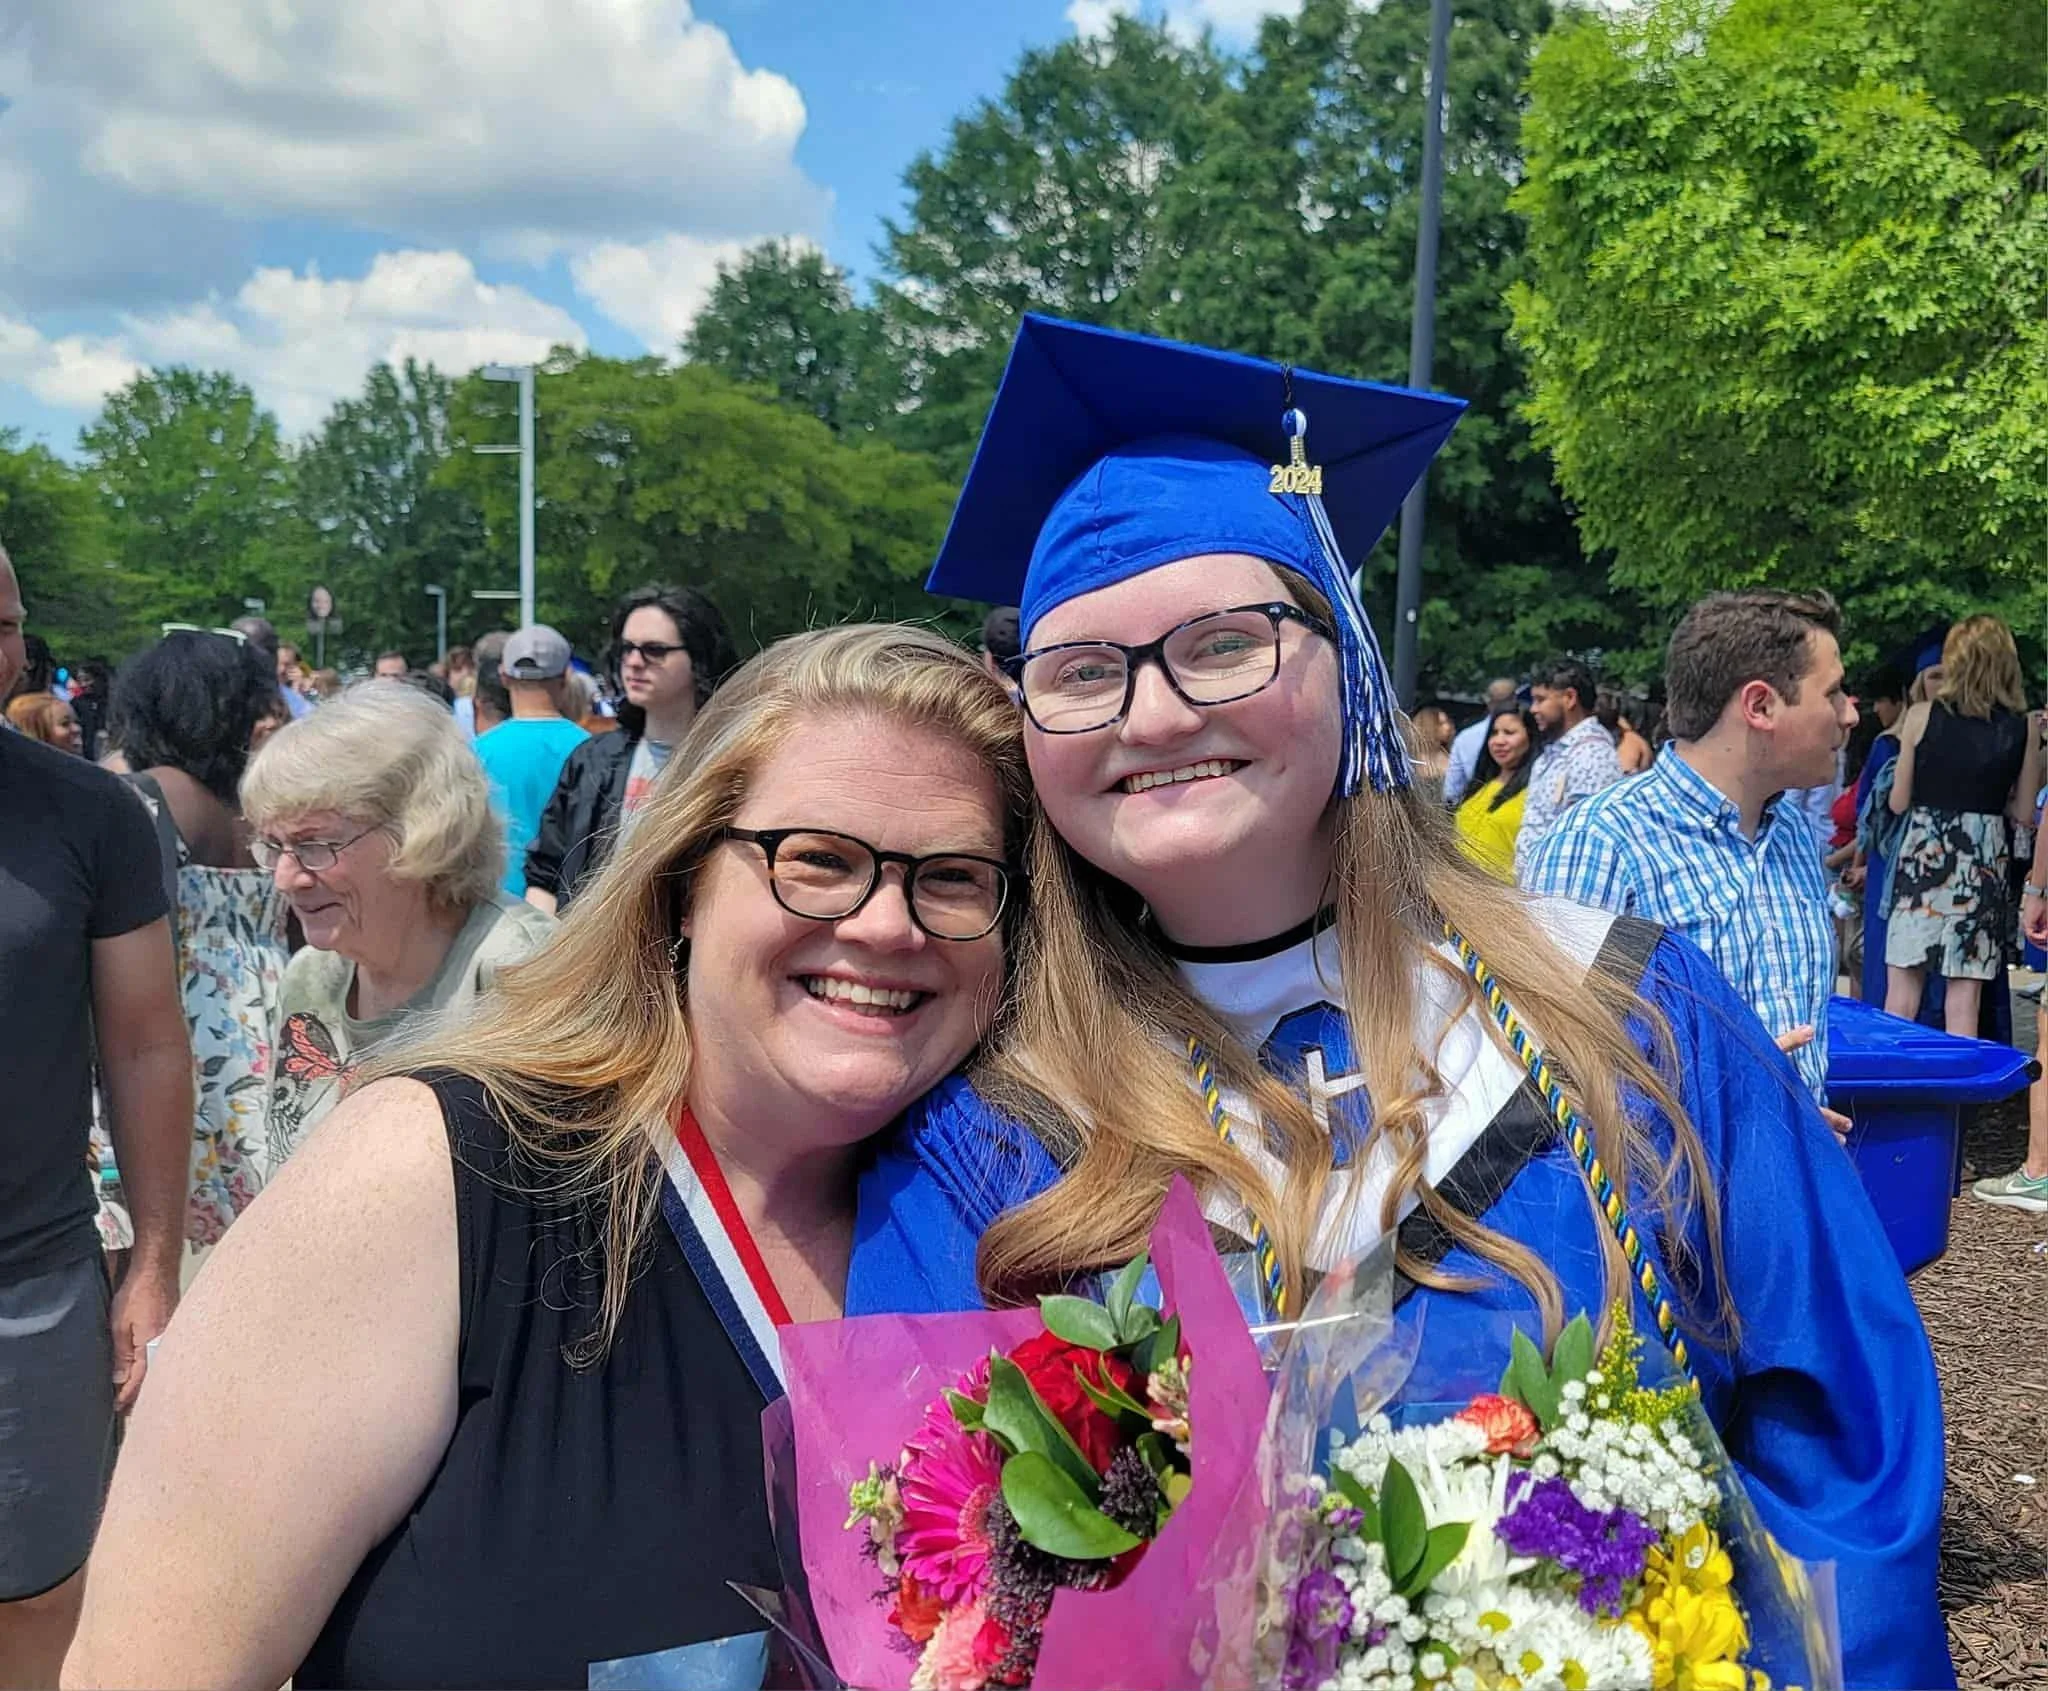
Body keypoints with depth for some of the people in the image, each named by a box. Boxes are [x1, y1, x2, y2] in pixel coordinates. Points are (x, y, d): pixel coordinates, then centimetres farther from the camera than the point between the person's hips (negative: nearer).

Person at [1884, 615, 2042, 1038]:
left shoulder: (1922, 716, -5)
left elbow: (1897, 803, -1)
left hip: (1925, 853, -1)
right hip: (1985, 860, 2)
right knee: (1966, 989, 5)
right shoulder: (2023, 729, 0)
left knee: (1903, 981, 4)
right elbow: (2025, 813, 4)